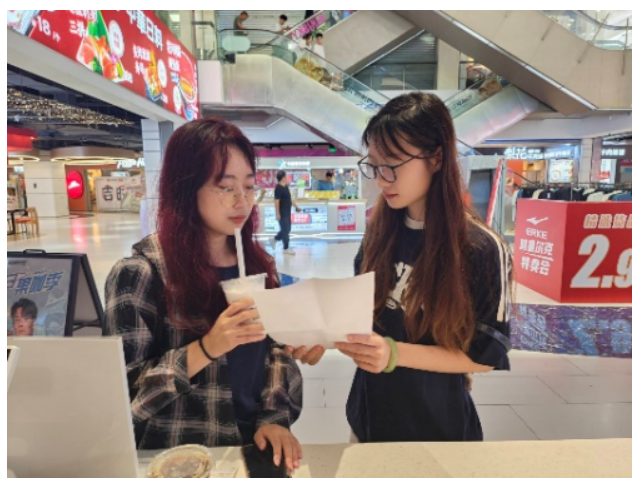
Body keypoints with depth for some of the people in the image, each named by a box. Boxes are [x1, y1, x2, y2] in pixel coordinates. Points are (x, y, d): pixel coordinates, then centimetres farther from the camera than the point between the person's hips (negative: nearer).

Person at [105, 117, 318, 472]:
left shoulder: (258, 263, 2)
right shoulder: (141, 271, -12)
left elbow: (277, 350, 5)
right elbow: (125, 392, -11)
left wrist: (275, 418, -6)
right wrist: (207, 348, -22)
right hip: (182, 457, -2)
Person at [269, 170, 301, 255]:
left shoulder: (286, 187, 11)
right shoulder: (278, 188, -18)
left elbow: (290, 198, 20)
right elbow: (276, 201, -20)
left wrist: (296, 206, 21)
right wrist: (278, 214, -22)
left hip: (287, 212, 9)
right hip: (282, 213, -9)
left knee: (287, 229, 17)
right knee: (285, 230, -1)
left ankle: (274, 239, 34)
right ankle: (286, 248, 10)